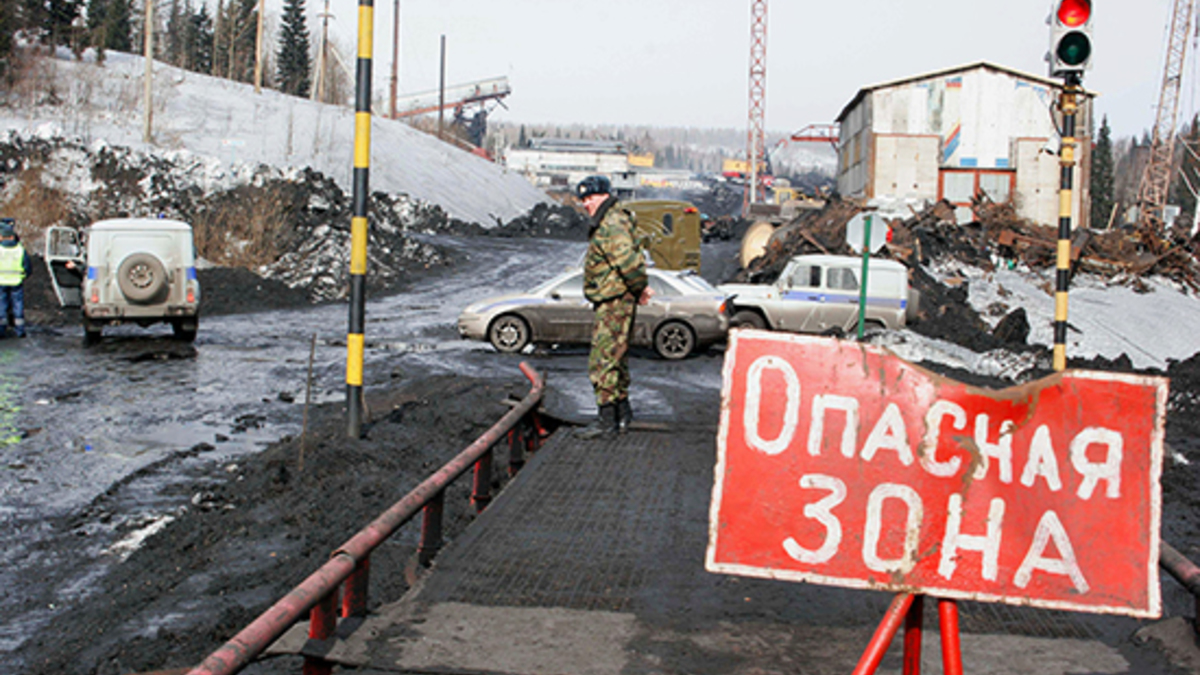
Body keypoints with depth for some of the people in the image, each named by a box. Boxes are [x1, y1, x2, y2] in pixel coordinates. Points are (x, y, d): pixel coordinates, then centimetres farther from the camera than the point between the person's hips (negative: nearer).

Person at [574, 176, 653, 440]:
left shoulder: (611, 226, -17)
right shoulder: (610, 223, 18)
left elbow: (627, 261, -25)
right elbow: (631, 260, 23)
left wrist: (640, 288, -13)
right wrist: (641, 287, 13)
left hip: (614, 303, -11)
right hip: (613, 302, 11)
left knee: (603, 361, -10)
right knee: (617, 359, 18)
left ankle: (607, 420, -8)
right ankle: (622, 413, 28)